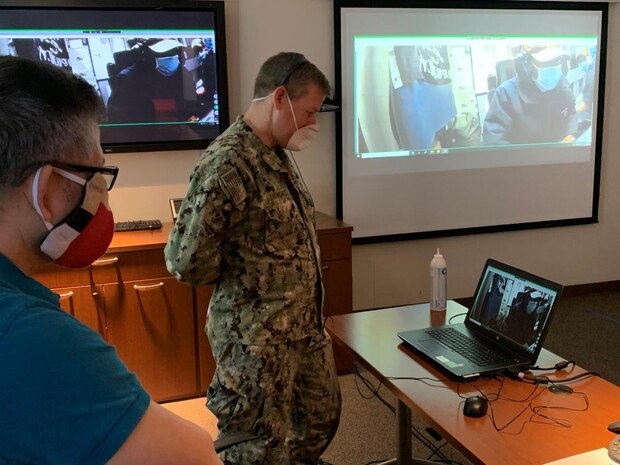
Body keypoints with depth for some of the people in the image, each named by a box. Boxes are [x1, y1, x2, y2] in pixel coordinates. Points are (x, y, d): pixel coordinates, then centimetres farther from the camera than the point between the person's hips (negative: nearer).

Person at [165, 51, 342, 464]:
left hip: (306, 325, 9)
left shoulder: (278, 155, 7)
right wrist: (245, 277, -9)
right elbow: (186, 260, -27)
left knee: (323, 417, 24)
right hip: (257, 337, -9)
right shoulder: (227, 163, -23)